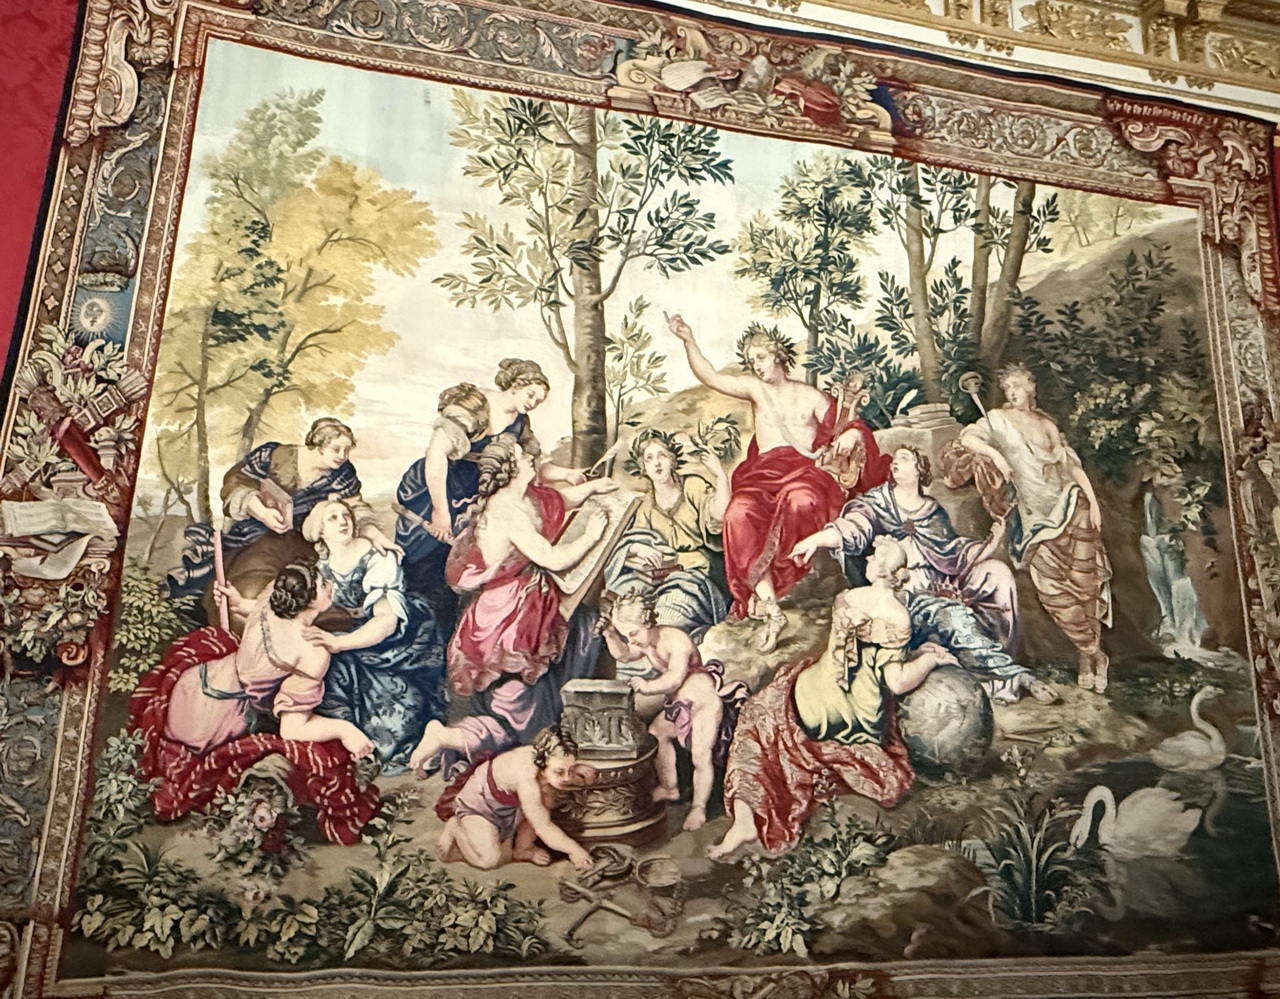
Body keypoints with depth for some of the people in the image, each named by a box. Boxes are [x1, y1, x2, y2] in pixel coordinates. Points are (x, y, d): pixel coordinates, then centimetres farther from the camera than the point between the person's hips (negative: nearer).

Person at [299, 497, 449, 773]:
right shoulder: (320, 566, -1)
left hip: (403, 635, -6)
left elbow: (387, 621, -30)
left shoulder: (377, 557, -20)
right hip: (357, 632, 6)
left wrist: (337, 643, -42)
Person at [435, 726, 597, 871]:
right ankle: (456, 828, 8)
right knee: (489, 860, -18)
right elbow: (544, 828, -34)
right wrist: (574, 850, -23)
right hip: (478, 802, -7)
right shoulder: (527, 777, -44)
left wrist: (577, 771, -24)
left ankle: (523, 849, 2)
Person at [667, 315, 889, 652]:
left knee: (800, 499, -41)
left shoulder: (812, 397, 19)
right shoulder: (755, 388, 21)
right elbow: (709, 377, 8)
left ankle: (759, 587, -32)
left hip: (808, 469, -1)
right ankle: (771, 609, -37)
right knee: (740, 514, -34)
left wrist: (853, 435, -11)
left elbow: (842, 430, 13)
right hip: (764, 470, 1)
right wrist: (688, 341, -2)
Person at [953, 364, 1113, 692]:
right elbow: (967, 437, -11)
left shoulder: (1047, 424, 14)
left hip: (1072, 505, 2)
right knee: (1053, 586, -5)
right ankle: (1092, 652, 10)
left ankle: (1091, 652, 12)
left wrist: (1093, 501, 5)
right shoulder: (999, 420, 4)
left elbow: (1072, 464, 13)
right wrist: (994, 453, -25)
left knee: (1084, 580, 1)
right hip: (1037, 514, -2)